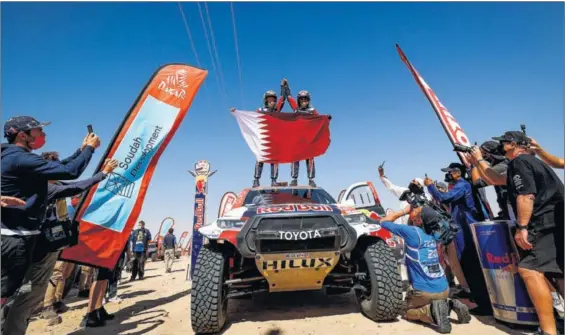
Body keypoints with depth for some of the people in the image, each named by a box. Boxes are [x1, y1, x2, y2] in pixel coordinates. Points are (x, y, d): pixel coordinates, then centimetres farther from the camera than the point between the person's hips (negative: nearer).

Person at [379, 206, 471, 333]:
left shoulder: (412, 232, -14)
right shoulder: (432, 233, 6)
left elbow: (384, 221, -4)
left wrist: (404, 211, 1)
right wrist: (412, 210, 15)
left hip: (424, 291, -7)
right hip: (444, 290, 7)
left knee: (406, 311, 17)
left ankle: (431, 311, -9)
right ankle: (450, 305, 7)